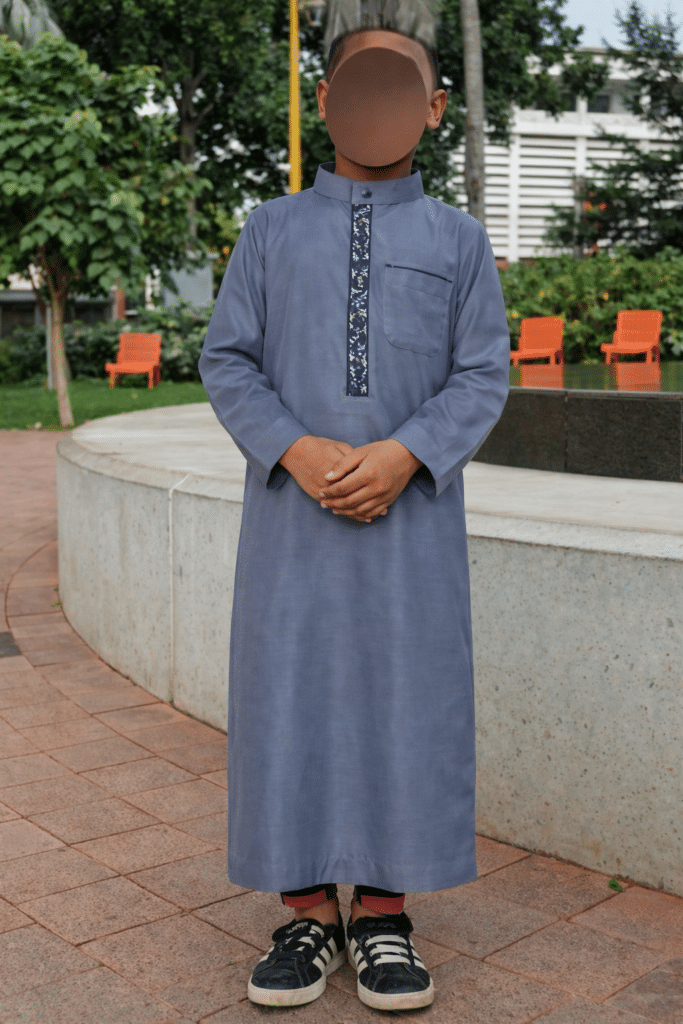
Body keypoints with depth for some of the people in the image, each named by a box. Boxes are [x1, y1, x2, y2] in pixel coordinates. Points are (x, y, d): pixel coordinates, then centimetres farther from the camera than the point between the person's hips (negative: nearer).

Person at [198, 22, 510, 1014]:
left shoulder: (458, 238, 10)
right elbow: (226, 362, 5)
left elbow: (483, 377, 3)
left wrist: (402, 455, -14)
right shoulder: (271, 229, 11)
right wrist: (298, 450, -12)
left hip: (413, 514, 0)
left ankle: (385, 913, 17)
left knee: (409, 702, 2)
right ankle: (310, 913, 16)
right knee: (291, 699, 2)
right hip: (291, 514, 1)